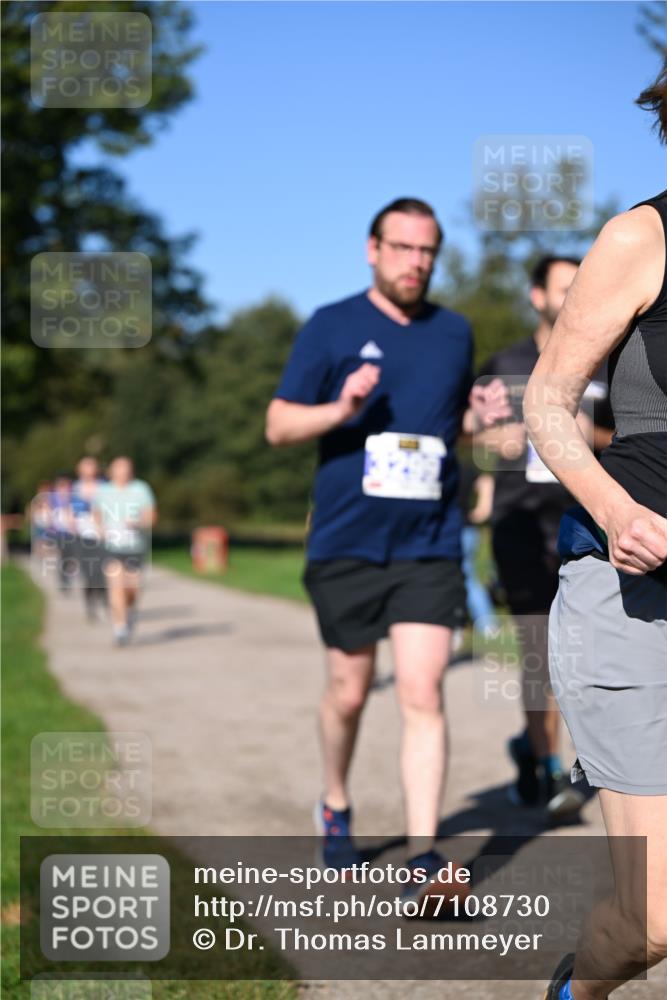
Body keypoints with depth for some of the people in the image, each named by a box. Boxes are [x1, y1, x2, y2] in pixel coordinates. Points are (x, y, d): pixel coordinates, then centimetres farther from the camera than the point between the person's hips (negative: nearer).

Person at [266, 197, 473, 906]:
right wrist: (341, 409, -18)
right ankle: (336, 807, 37)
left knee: (422, 695, -8)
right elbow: (278, 425, 0)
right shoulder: (331, 327, 1)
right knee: (348, 694, 10)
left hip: (430, 547, 2)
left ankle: (424, 857, -6)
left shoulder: (455, 332, 11)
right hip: (347, 546, -1)